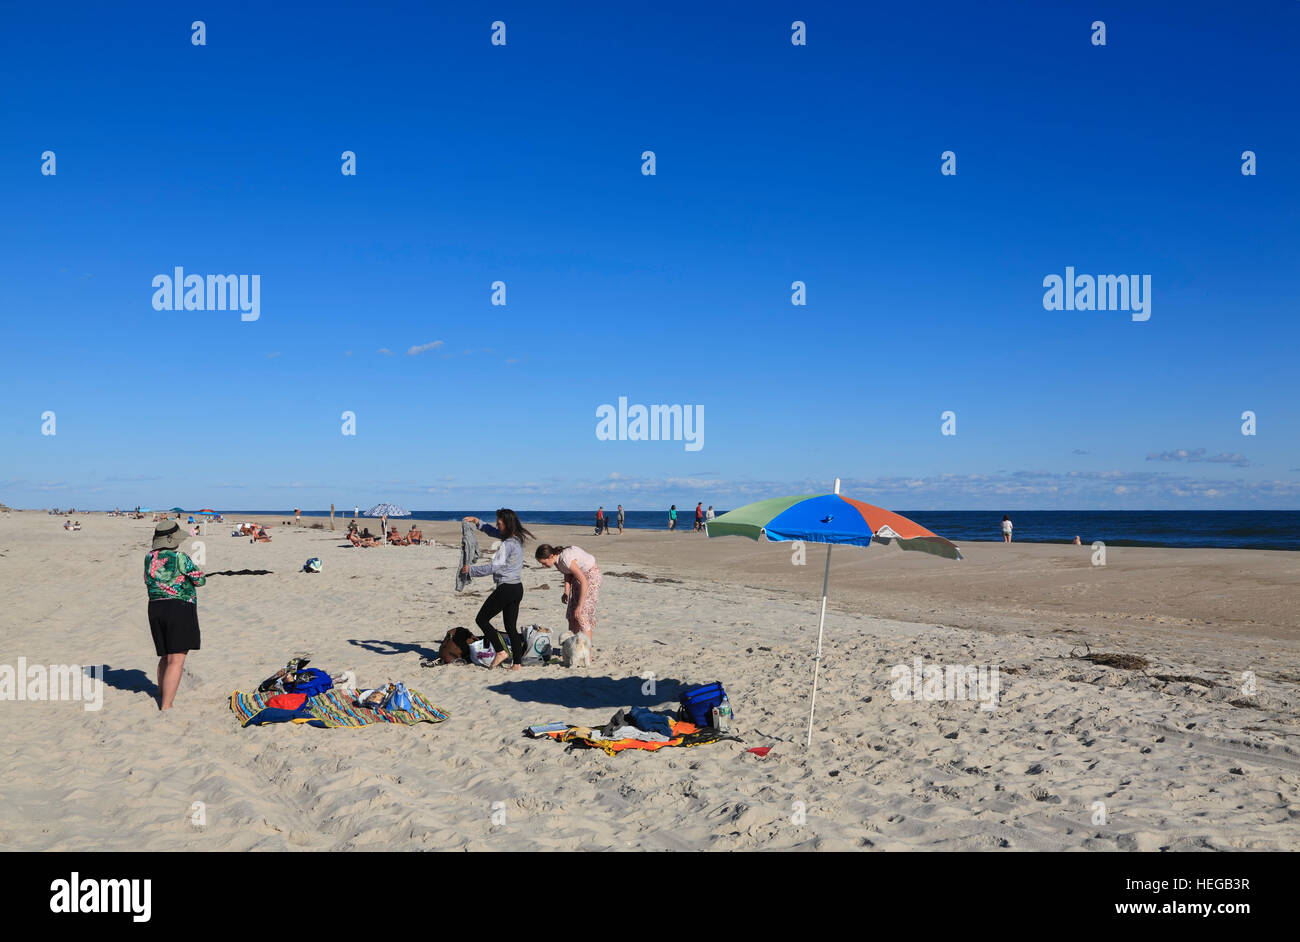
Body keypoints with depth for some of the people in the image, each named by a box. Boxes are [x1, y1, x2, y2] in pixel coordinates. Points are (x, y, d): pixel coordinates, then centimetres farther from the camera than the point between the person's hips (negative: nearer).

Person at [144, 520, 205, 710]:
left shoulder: (149, 558, 6)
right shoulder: (180, 558, -12)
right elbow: (200, 580, -4)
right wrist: (194, 568, 16)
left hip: (155, 609, 7)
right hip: (179, 609, -7)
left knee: (166, 657, 23)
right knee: (176, 661, -6)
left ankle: (162, 695, 36)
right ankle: (166, 706, -11)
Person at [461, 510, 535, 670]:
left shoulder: (508, 544, -19)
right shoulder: (517, 539, 10)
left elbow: (494, 567, -23)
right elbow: (493, 532, 27)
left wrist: (471, 570, -15)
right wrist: (478, 522, 19)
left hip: (506, 589, -9)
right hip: (518, 588, 9)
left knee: (481, 619, 4)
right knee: (511, 626, 13)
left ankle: (500, 651, -1)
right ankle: (517, 662, 11)